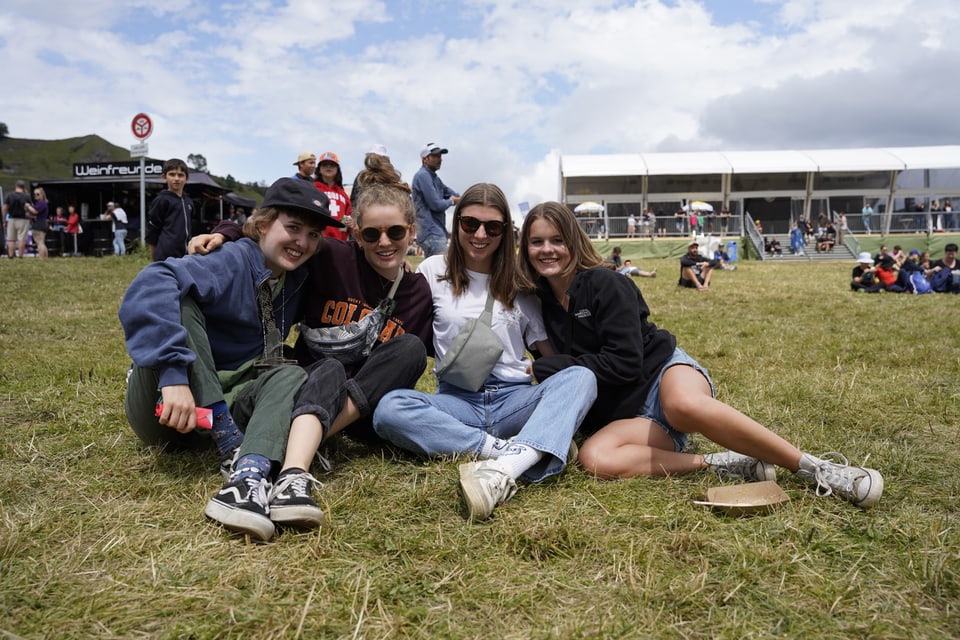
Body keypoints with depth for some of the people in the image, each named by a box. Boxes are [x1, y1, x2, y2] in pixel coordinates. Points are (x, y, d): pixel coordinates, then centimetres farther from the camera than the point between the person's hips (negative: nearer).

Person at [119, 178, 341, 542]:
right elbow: (150, 285, -35)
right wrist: (174, 374, -42)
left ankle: (250, 474, -47)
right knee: (178, 302, -27)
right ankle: (233, 448, -29)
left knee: (291, 375, -19)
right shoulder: (230, 264, -16)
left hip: (225, 406, 6)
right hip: (164, 408, -5)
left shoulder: (297, 281, 7)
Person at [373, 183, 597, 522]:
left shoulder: (519, 284, 13)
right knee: (389, 409, -31)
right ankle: (504, 449, -32)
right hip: (457, 401, -1)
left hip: (515, 399, 1)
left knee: (581, 377, -29)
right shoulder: (433, 271, 9)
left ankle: (502, 471, -50)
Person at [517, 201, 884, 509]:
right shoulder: (540, 304, 10)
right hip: (628, 414, 4)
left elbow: (623, 362, -14)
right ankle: (722, 464, -23)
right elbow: (555, 361, 21)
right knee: (594, 458, -31)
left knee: (685, 404, -43)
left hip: (663, 370, -4)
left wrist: (549, 367, -10)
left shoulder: (602, 285, -8)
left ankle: (817, 469, -29)